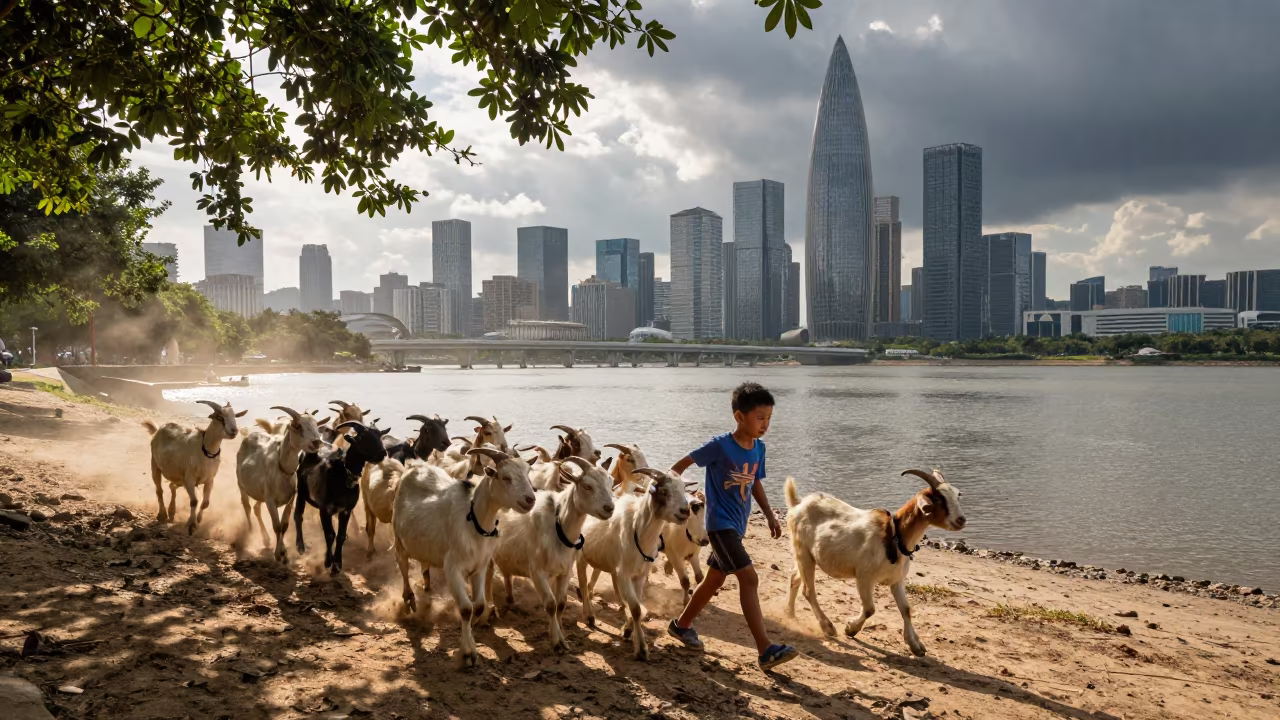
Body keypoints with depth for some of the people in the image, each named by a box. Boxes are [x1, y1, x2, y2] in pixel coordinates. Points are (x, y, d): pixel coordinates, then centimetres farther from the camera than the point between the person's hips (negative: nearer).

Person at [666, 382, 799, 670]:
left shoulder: (759, 448, 4)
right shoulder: (720, 445, -17)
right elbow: (684, 463, -9)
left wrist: (770, 516, 12)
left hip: (737, 525, 8)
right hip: (720, 523, -8)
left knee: (714, 580, 18)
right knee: (749, 578, -17)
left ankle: (681, 625, 38)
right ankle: (766, 650, -18)